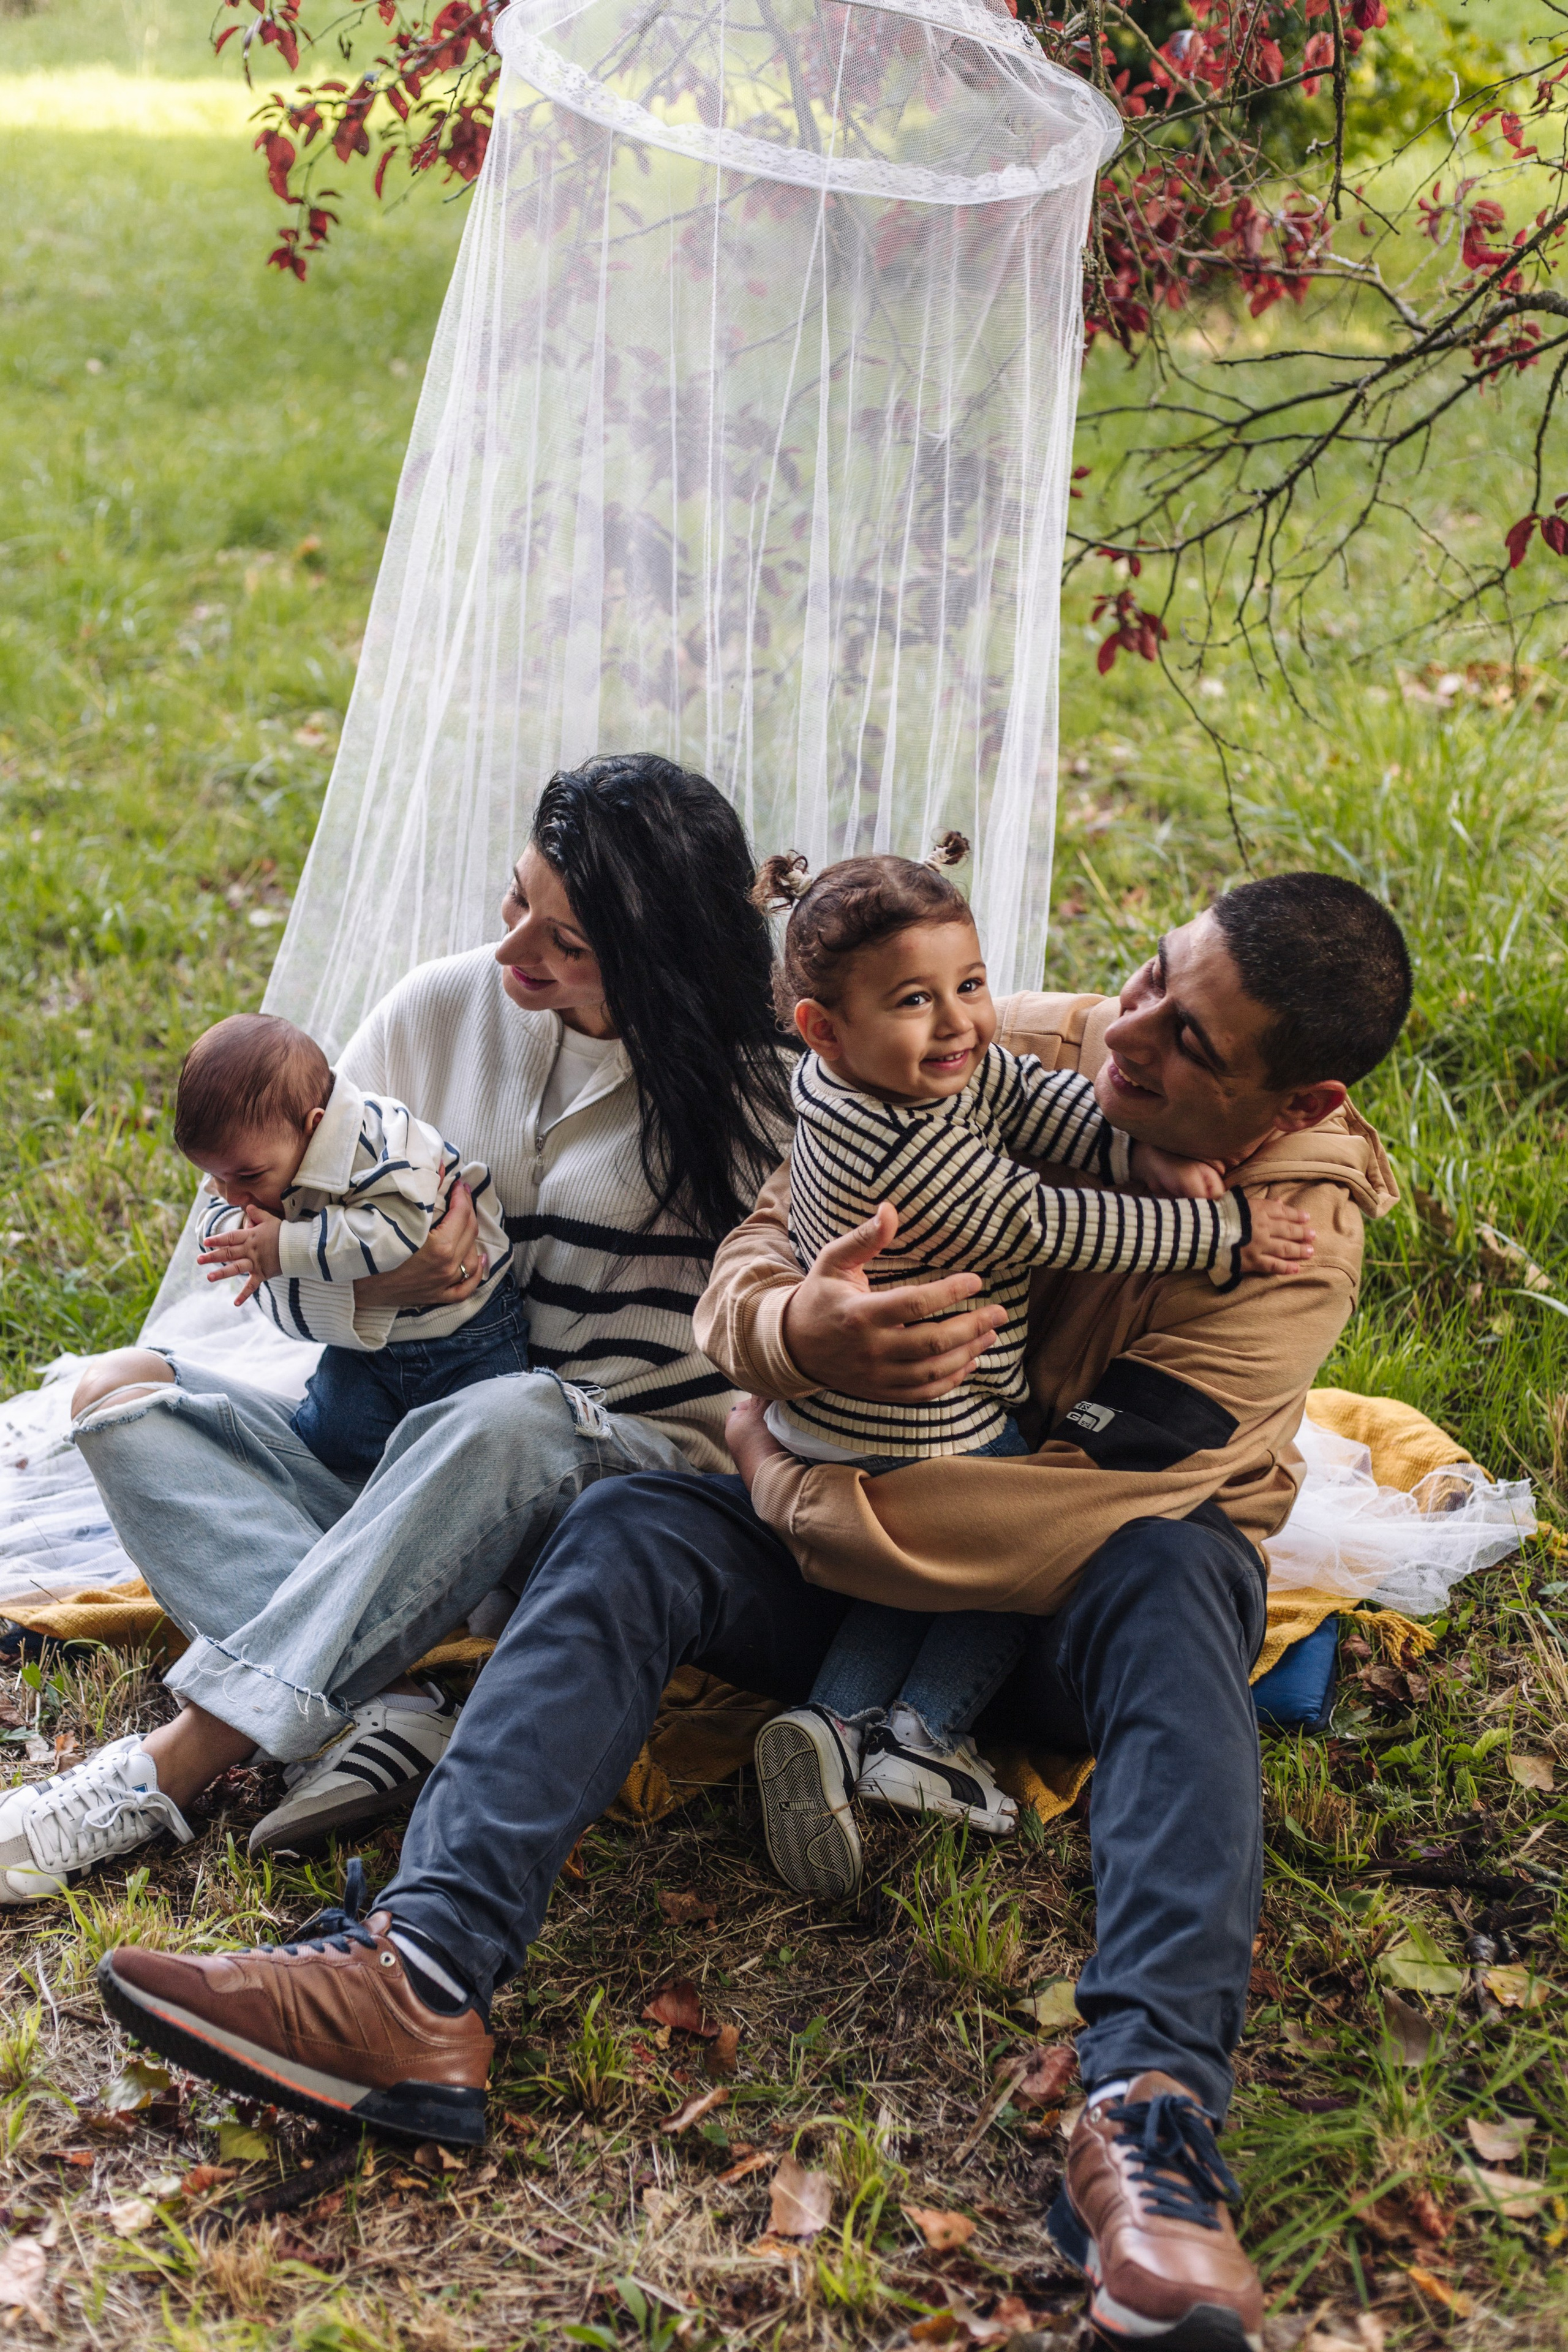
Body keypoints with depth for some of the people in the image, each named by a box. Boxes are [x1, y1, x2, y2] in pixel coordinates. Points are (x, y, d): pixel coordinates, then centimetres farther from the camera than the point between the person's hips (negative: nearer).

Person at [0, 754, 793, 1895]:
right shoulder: (443, 1008, 4)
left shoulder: (750, 1073, -6)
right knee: (125, 1395, -13)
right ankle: (377, 1713, -35)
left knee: (511, 1420, -40)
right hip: (406, 1442, 5)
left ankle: (166, 1769, -37)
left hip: (638, 1468, -5)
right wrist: (375, 1275, -14)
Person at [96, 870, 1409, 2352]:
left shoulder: (1299, 1241, -19)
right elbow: (756, 1248, -9)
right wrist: (789, 1330, -34)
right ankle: (422, 1979, -38)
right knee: (631, 1529, -20)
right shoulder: (1009, 1056, -10)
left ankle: (1150, 2113, -49)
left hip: (1072, 1616, -3)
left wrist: (821, 1508, -23)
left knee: (1175, 1573, -36)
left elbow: (1115, 1484, -25)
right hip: (847, 1563, 3)